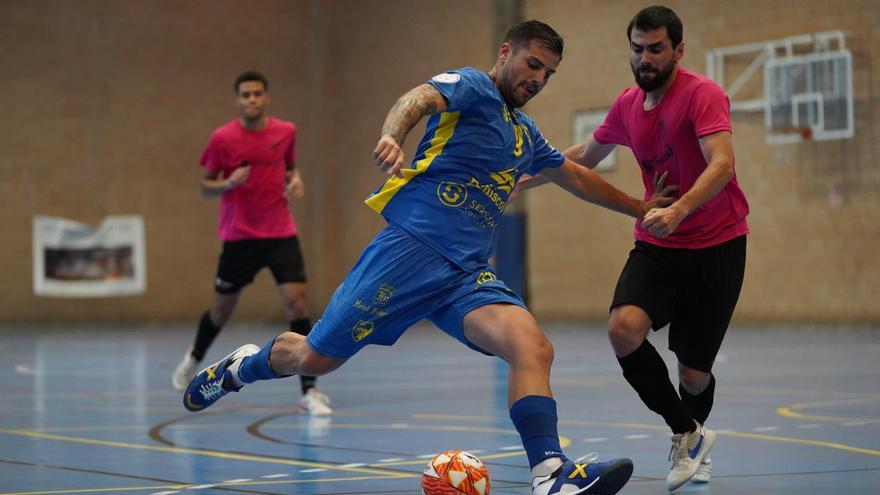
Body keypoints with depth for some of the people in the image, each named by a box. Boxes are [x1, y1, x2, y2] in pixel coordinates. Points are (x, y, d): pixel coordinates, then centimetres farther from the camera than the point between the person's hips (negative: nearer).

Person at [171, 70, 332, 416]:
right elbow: (205, 187, 0)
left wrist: (296, 180, -3)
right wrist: (229, 183, -21)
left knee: (297, 302, -15)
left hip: (281, 234, 1)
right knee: (222, 309, 13)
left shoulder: (286, 132, 0)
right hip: (239, 236, -1)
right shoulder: (223, 138, -8)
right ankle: (194, 359, 46)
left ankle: (309, 392, -12)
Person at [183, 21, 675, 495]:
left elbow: (576, 176, 41)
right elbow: (420, 98, -23)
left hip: (469, 273, 6)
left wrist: (639, 207, 44)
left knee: (534, 349, -22)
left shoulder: (527, 135, 23)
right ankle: (243, 366, 32)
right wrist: (392, 137, -45)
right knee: (314, 358, 0)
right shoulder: (472, 86, -1)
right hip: (412, 246, -6)